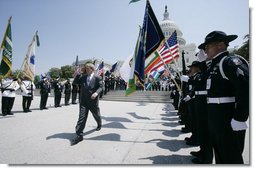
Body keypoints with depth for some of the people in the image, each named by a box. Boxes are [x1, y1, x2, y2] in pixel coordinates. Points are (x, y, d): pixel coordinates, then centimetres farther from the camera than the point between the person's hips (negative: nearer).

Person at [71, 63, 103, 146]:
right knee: (81, 117, -4)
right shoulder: (83, 77, 9)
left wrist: (96, 93, -28)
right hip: (83, 101, 2)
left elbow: (100, 87, -9)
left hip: (93, 100, -2)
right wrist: (78, 74, -5)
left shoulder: (97, 78, -4)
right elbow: (75, 82, 7)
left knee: (96, 114, 19)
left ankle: (99, 125, 50)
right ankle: (79, 135, -1)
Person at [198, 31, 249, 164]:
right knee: (219, 155, 22)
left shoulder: (231, 61, -14)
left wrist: (239, 119, -24)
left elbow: (246, 89, -24)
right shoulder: (214, 65, 14)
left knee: (231, 158, 6)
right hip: (215, 120, 9)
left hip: (229, 122, -9)